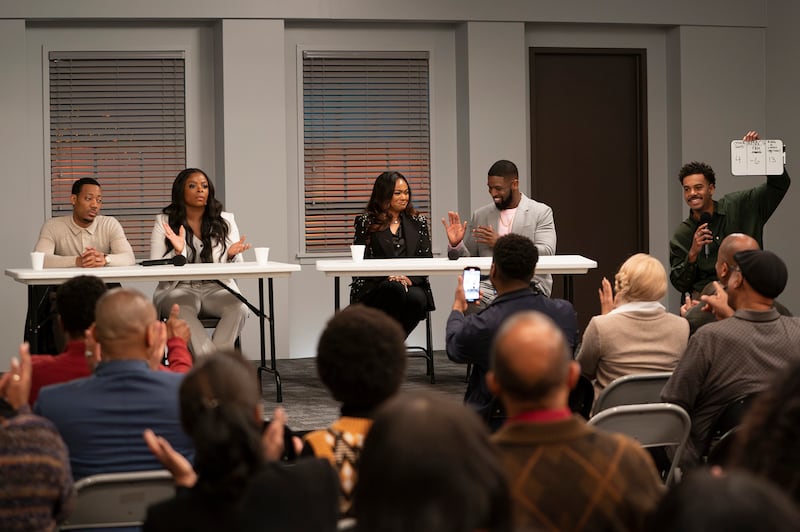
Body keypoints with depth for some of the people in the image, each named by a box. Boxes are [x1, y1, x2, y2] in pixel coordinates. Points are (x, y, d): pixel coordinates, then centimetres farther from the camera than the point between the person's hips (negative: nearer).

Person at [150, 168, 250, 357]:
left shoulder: (225, 221, 12)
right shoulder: (164, 222, 6)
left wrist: (231, 255, -13)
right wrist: (178, 252, -20)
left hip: (217, 288, 2)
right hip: (179, 288, -2)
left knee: (238, 308, -31)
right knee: (184, 309, -37)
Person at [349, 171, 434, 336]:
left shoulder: (418, 222, 18)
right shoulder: (366, 222, 10)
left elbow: (427, 259, 9)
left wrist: (410, 278, -12)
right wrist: (387, 276, -17)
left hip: (411, 284, 2)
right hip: (374, 287, -2)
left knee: (416, 298, -32)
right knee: (395, 289, -36)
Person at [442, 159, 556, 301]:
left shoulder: (541, 212, 5)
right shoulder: (480, 215, 16)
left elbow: (547, 253, -8)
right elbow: (468, 258, 18)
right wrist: (456, 245, -6)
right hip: (489, 284, 2)